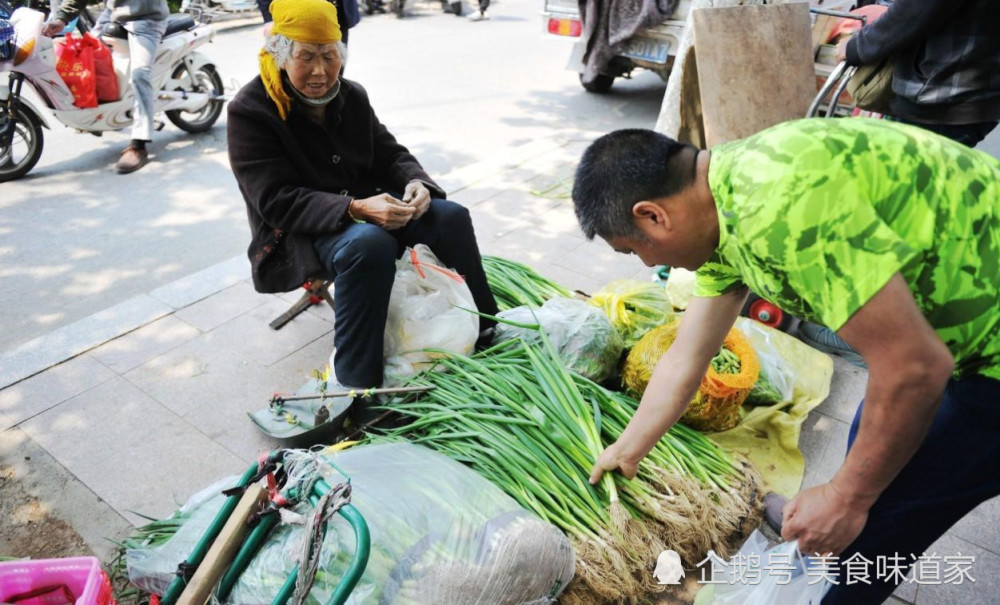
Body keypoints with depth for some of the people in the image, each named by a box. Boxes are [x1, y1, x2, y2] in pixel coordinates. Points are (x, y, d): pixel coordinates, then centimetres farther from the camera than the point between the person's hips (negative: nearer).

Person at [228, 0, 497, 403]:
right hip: (298, 233, -6)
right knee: (369, 245, -37)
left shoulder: (351, 96, 5)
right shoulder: (250, 112, -13)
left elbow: (390, 154, 10)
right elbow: (278, 201, -21)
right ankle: (357, 385, -28)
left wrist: (416, 183, -15)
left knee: (451, 216, -10)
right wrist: (354, 208, -35)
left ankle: (486, 332, 8)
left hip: (366, 208, 6)